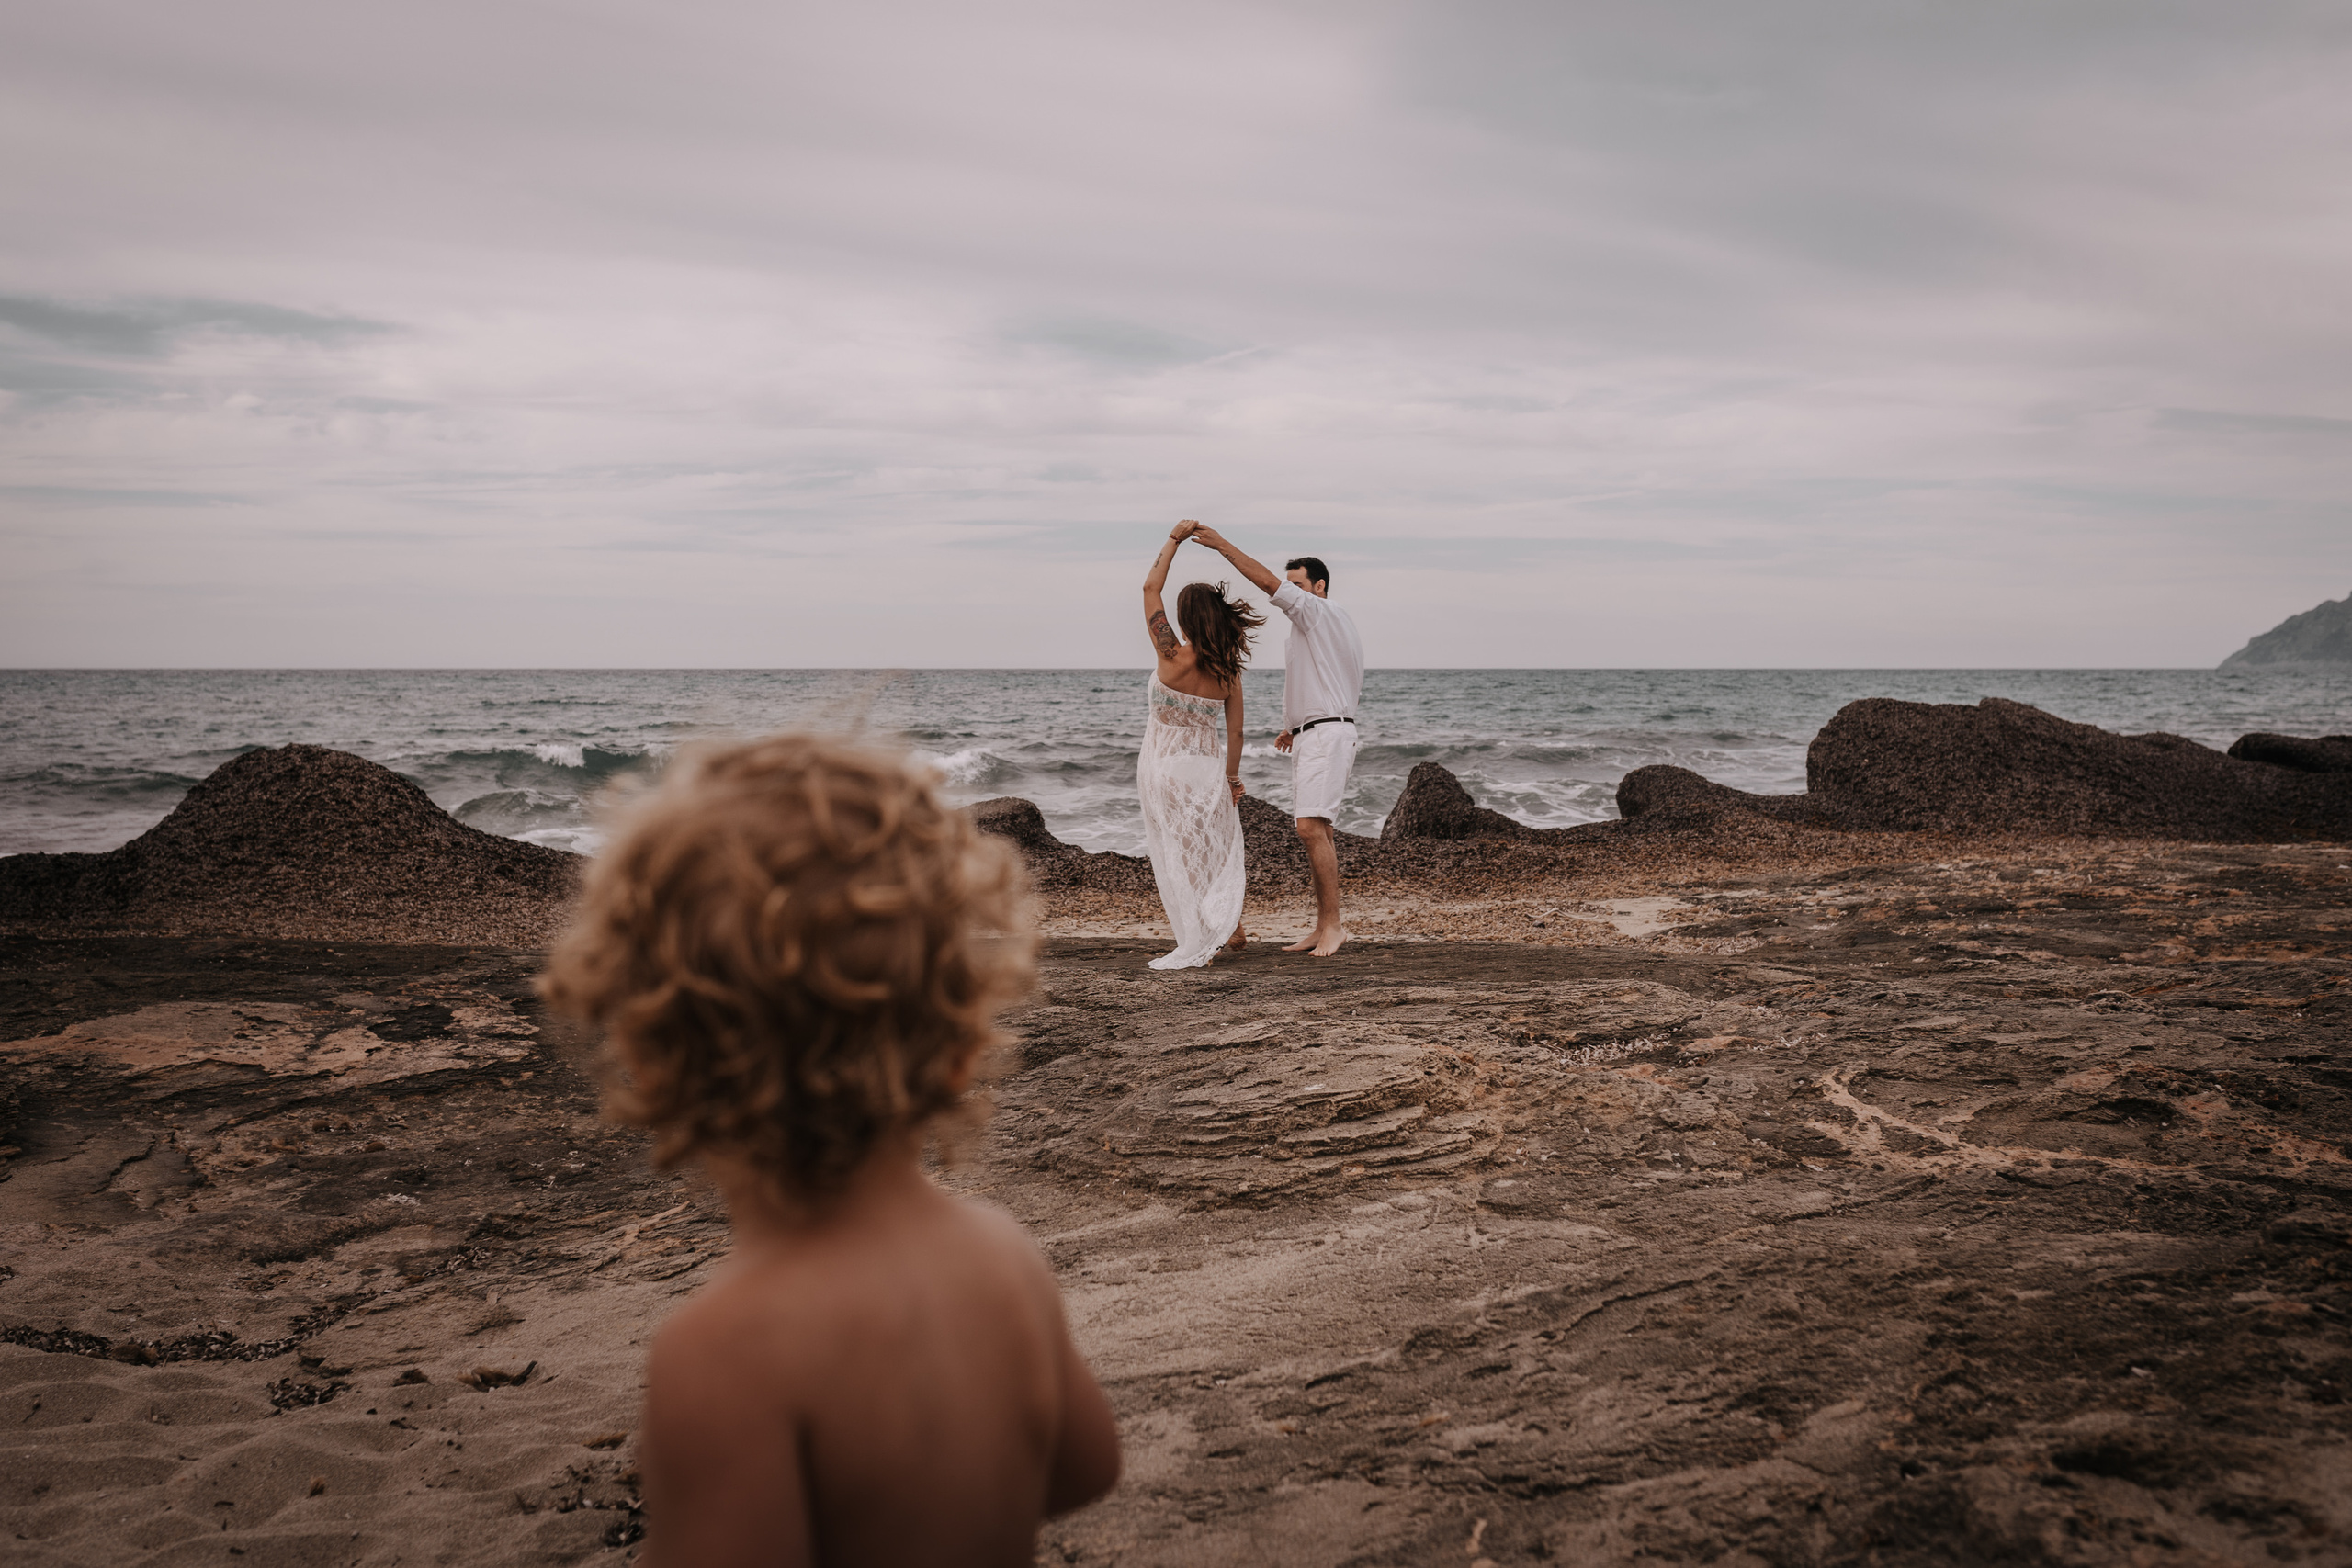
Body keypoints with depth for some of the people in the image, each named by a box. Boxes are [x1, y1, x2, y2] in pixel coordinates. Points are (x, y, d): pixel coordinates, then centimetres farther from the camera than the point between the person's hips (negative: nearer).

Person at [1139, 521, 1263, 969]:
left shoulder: (1173, 657, -18)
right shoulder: (1229, 672, -5)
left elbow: (1150, 588, -11)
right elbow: (1235, 732, 1)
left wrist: (1175, 539, -4)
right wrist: (1231, 775, 15)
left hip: (1166, 767, -4)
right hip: (1208, 766, 5)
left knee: (1176, 853, 3)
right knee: (1216, 848, 22)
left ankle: (1194, 947, 3)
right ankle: (1233, 929, 32)